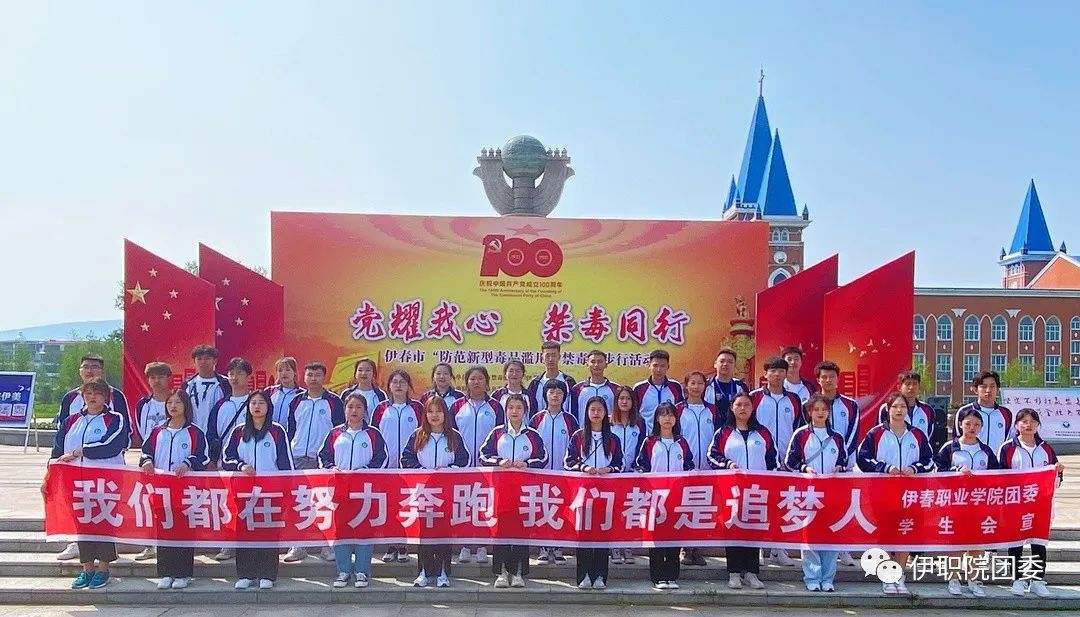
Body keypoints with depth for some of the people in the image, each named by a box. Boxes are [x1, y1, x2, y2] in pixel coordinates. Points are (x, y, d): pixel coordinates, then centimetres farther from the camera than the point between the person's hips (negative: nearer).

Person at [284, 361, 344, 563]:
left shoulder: (333, 402, 0)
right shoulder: (297, 402, 10)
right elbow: (291, 431, 14)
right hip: (298, 459, 3)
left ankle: (327, 545, 9)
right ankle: (298, 546, 12)